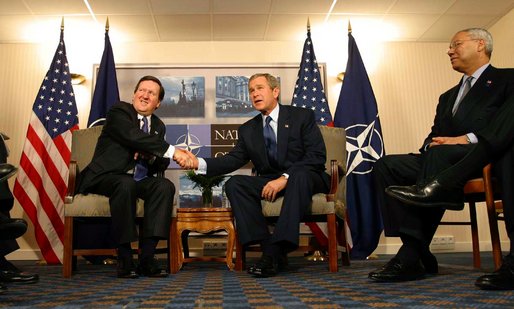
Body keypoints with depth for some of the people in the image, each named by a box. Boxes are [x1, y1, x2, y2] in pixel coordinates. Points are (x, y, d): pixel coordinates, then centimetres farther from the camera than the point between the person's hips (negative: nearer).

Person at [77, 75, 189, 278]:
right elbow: (134, 137, -23)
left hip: (138, 179, 5)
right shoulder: (119, 112, -2)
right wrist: (173, 151, -29)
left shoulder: (158, 126, 16)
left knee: (165, 186, -25)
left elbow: (161, 165, 12)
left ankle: (147, 258, -26)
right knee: (126, 184, -37)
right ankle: (124, 258, -26)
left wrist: (149, 155, -12)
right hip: (107, 177, -5)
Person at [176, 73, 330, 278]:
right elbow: (233, 159, 3)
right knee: (234, 184, -20)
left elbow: (317, 156, -11)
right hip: (269, 182, 5)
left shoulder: (302, 117, 0)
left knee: (300, 176, -38)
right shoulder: (248, 129, 13)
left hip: (306, 178, -4)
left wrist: (285, 178, -24)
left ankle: (277, 249, -37)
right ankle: (269, 249, -26)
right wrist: (199, 163, -15)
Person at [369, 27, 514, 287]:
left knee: (439, 154, -38)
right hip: (441, 160, 7)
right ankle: (417, 252, -27)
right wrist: (431, 144, -2)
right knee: (385, 166, -18)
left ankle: (412, 256, -33)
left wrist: (467, 138, -17)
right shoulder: (448, 96, 33)